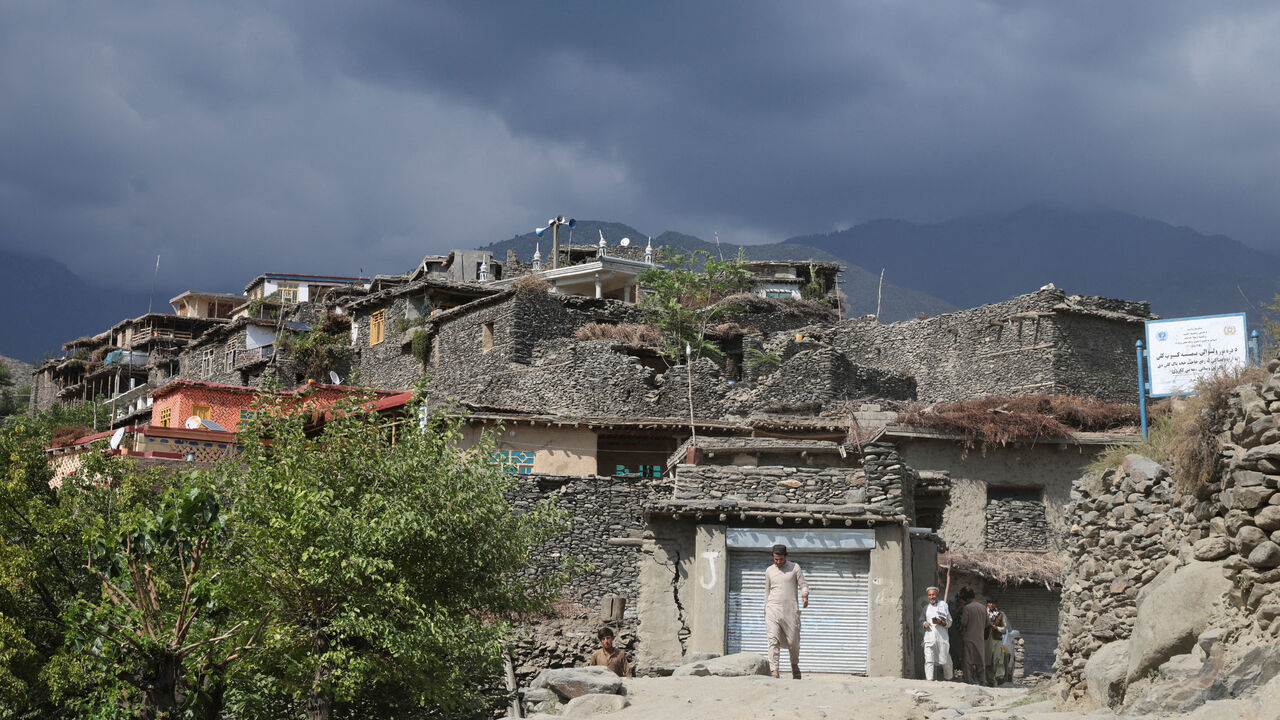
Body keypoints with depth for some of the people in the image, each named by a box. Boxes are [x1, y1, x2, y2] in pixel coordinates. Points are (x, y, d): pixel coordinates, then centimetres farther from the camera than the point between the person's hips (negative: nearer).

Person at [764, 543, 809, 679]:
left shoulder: (794, 568, 6)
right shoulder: (769, 570, 12)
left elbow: (803, 585, 3)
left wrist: (805, 596, -19)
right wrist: (765, 610, 20)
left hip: (791, 609, -1)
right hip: (773, 608, 1)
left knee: (793, 642, 3)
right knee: (773, 640, -13)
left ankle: (795, 665, 30)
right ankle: (774, 670, -19)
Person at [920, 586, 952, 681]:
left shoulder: (943, 605, 8)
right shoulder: (926, 607, 17)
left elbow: (949, 623, 6)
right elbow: (921, 620, 25)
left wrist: (941, 622, -13)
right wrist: (924, 623, 2)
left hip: (942, 638, -2)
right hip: (929, 638, 2)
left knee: (945, 660, 2)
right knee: (929, 660, -10)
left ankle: (949, 680, 19)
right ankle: (930, 680, -16)